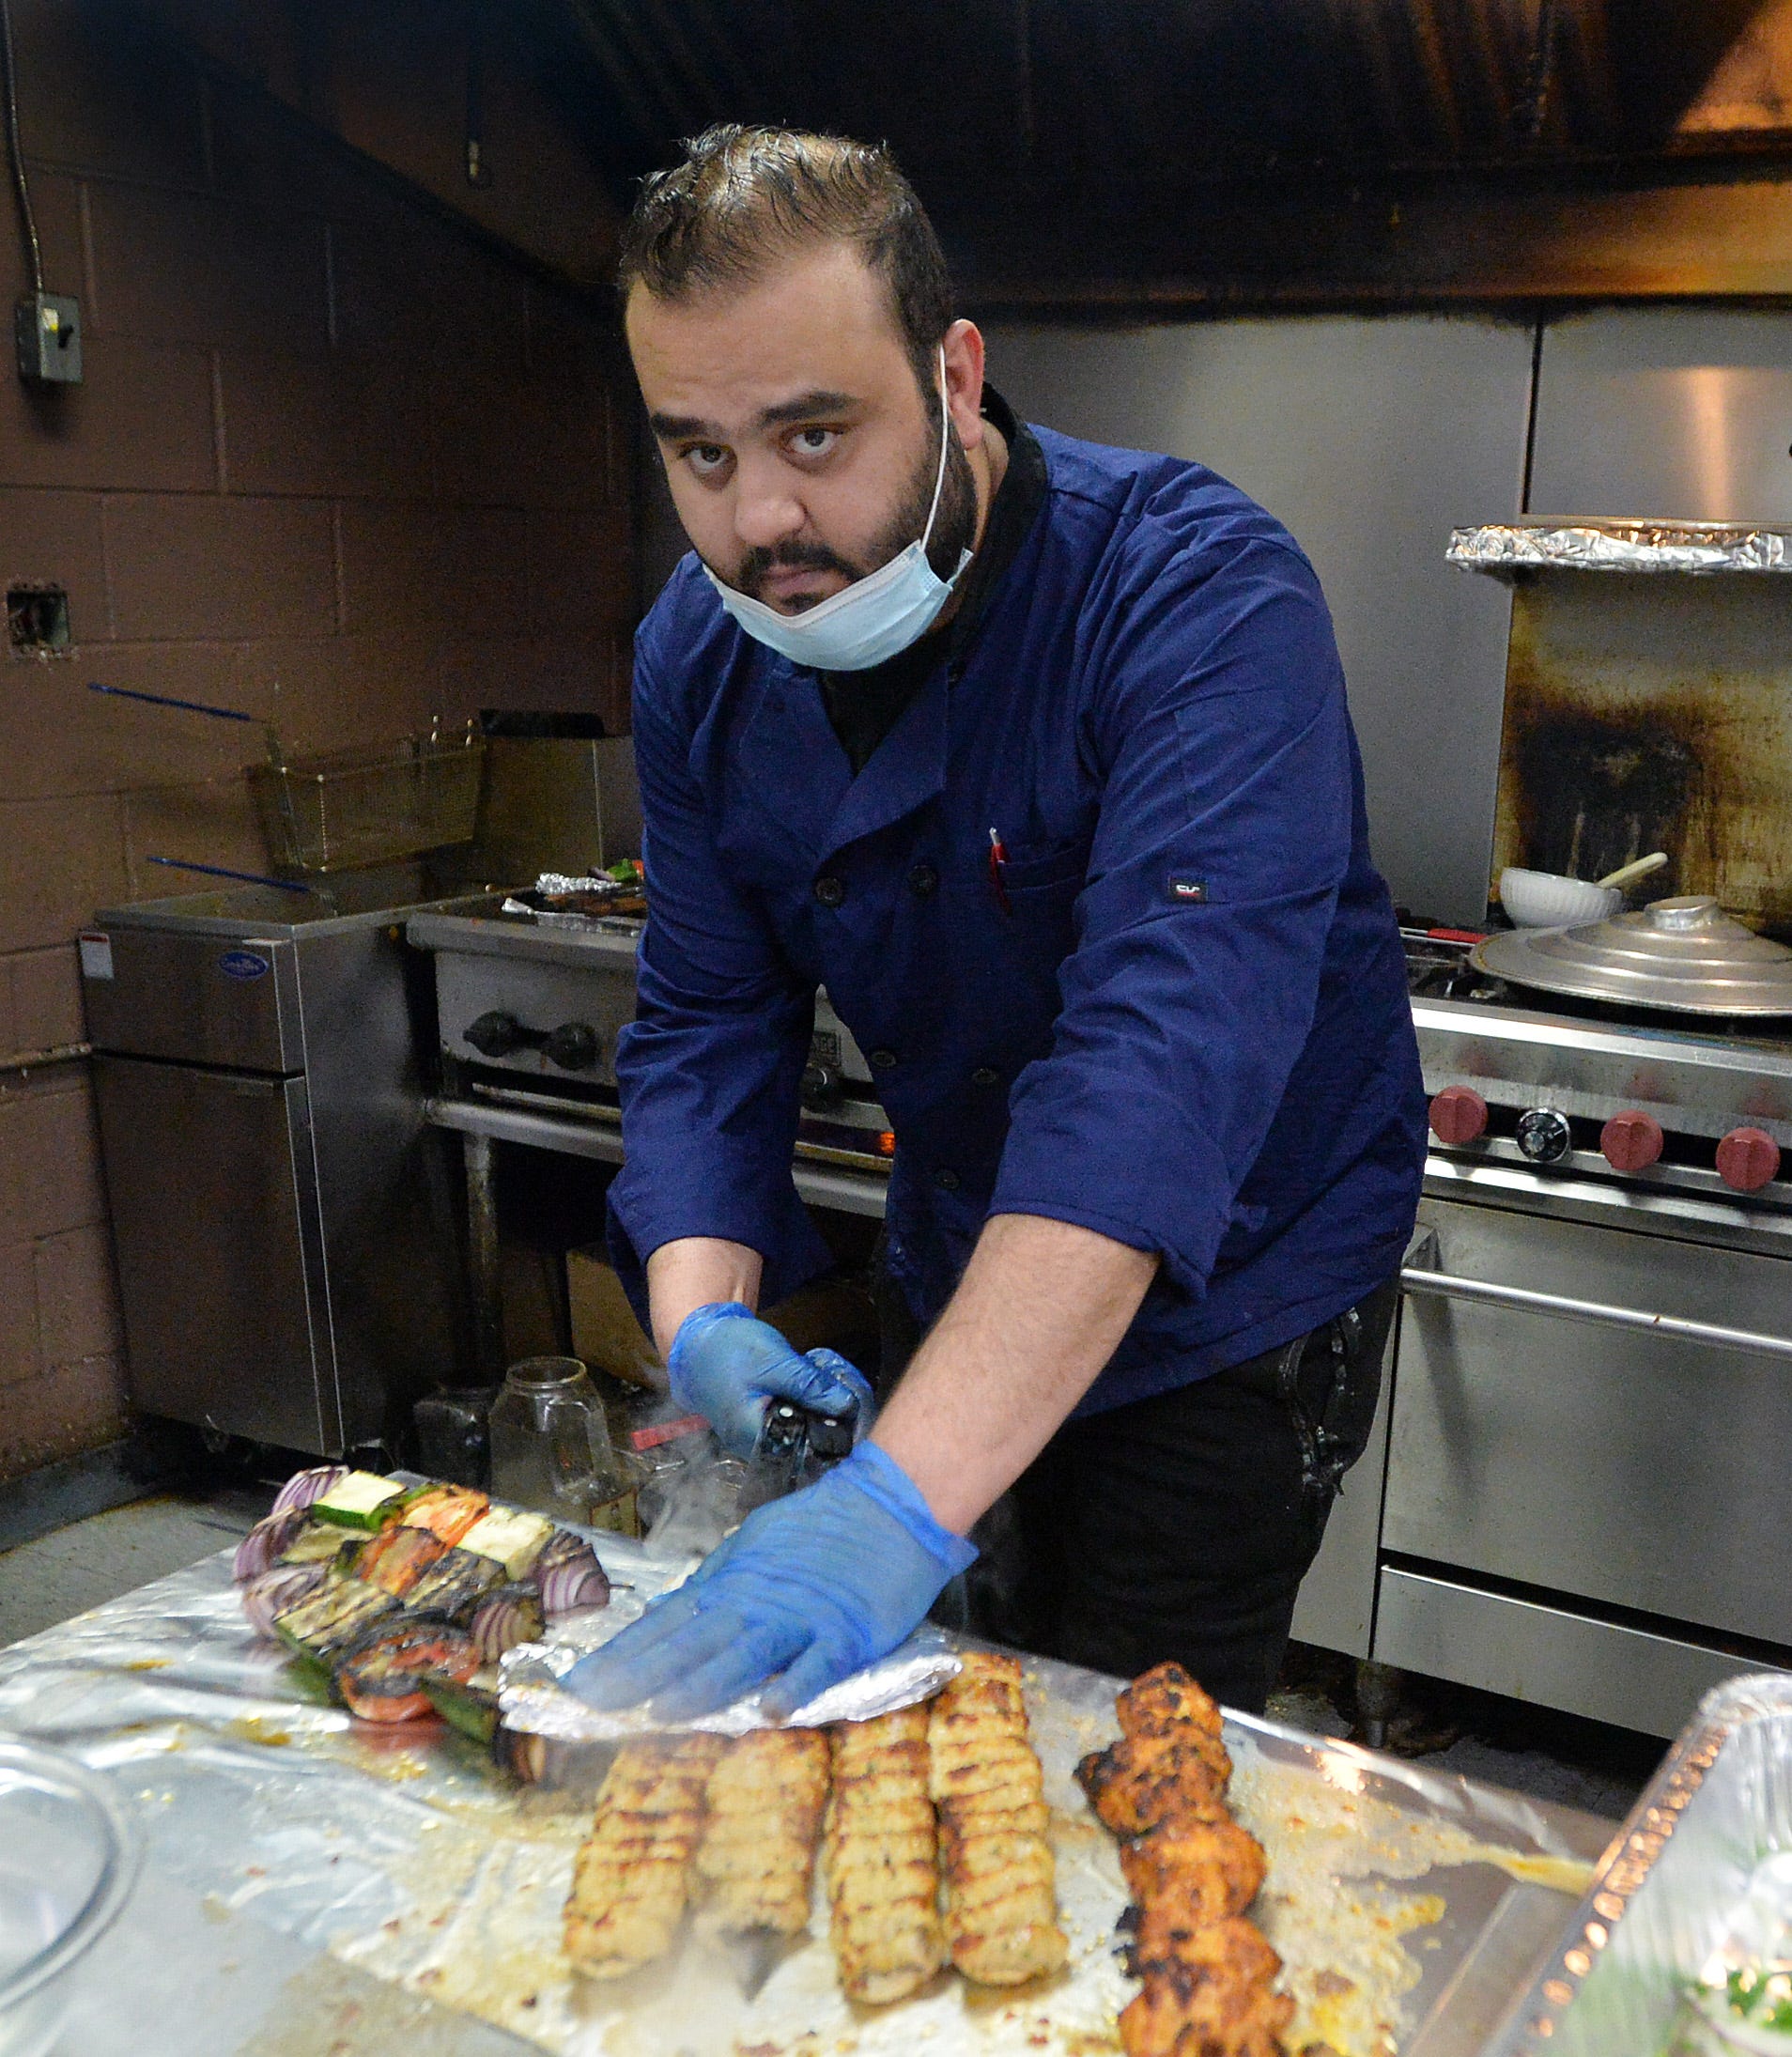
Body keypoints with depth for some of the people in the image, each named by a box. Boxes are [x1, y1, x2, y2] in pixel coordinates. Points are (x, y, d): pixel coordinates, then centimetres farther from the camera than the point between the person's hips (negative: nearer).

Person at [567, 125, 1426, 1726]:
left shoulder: (1199, 598, -30)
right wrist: (702, 1310, -24)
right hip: (956, 1281, 6)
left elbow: (1164, 1057, -43)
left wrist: (908, 1498, -51)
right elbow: (706, 1027, -5)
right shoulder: (701, 655, -9)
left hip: (1229, 1287, -5)